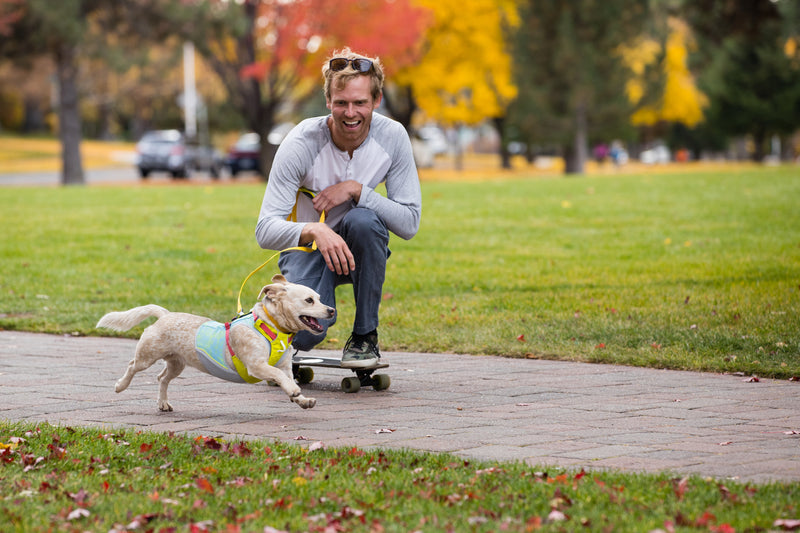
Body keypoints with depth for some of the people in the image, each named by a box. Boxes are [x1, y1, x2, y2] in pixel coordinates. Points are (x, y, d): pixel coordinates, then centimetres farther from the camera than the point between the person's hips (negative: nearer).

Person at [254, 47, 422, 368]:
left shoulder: (392, 137, -15)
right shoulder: (301, 143, -22)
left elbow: (409, 223, -14)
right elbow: (265, 231, -26)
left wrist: (356, 190, -26)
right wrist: (315, 231, -46)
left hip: (359, 248, 2)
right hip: (307, 248, -2)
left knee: (363, 219, -34)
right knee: (306, 334, -30)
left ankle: (365, 335, -15)